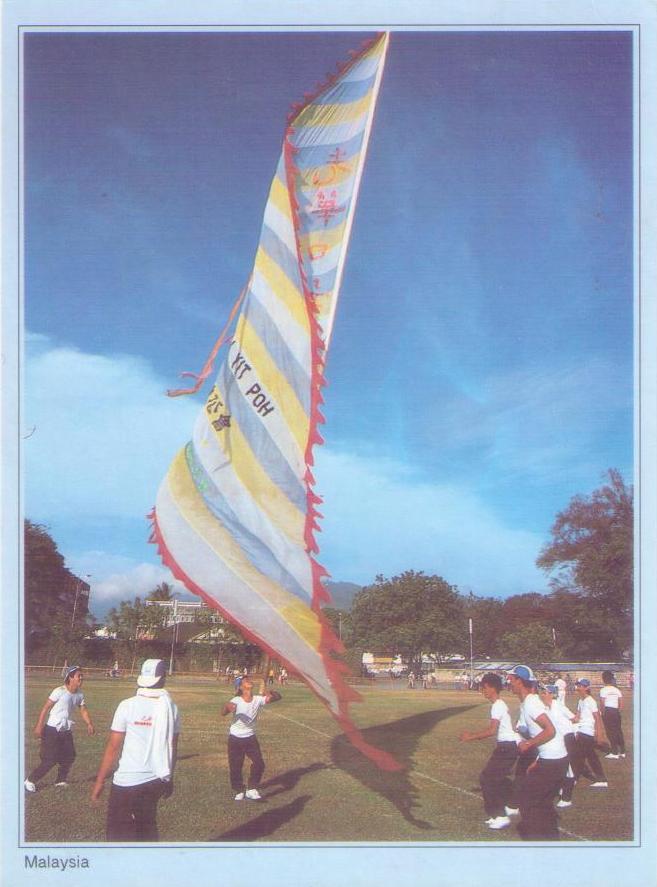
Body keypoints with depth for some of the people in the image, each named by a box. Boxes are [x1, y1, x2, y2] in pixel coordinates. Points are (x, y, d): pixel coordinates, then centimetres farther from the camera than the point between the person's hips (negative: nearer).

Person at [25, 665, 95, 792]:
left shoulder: (79, 695, 4)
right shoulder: (60, 691, -17)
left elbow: (83, 710, 9)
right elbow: (45, 708, -16)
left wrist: (89, 724, -8)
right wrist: (39, 726, -21)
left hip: (66, 731, 7)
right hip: (52, 730, -7)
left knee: (69, 756, 9)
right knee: (50, 760, -7)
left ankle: (61, 781, 27)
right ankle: (30, 781, 7)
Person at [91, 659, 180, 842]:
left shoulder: (127, 706, -12)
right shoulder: (170, 707, 0)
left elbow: (113, 748, -10)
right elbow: (172, 748, 9)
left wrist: (100, 781, 0)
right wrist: (169, 778, 23)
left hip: (127, 780, -4)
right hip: (156, 780, 5)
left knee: (118, 833, 5)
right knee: (147, 828, 22)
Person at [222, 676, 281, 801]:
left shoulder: (258, 699, -9)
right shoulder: (236, 701, -18)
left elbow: (278, 697, -12)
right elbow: (223, 712, -34)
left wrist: (270, 692, -36)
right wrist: (227, 707, -58)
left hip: (250, 738, 3)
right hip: (235, 738, -2)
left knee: (259, 763, -8)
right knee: (235, 767, 4)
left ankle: (251, 789, 8)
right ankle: (239, 791, 26)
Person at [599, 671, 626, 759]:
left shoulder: (603, 690, -10)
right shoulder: (617, 690, 8)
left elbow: (602, 704, -14)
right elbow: (621, 703, 8)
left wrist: (603, 713, -3)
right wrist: (618, 712, 15)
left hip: (607, 711, -6)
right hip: (616, 711, 6)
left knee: (611, 732, 1)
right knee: (618, 731, 14)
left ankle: (615, 752, 3)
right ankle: (622, 752, 21)